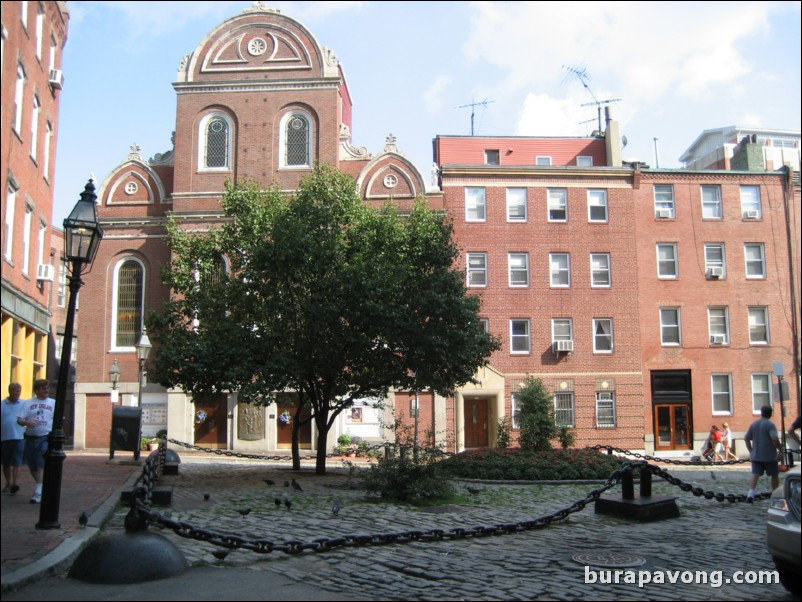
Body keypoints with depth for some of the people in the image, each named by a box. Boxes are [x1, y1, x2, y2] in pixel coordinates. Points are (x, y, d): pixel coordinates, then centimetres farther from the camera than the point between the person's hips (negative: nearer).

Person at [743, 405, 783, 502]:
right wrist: (780, 449, -9)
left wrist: (751, 451, 19)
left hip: (756, 456, 4)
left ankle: (751, 493, -24)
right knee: (774, 475, 13)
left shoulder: (753, 424, 8)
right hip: (769, 456, -4)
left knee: (755, 474, -3)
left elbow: (746, 438, 11)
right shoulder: (770, 425, -10)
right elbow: (775, 439, -24)